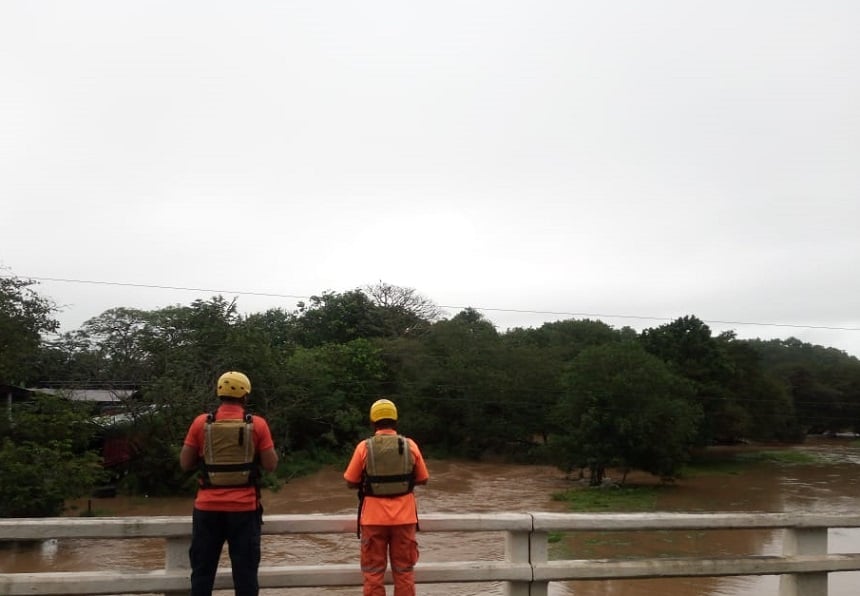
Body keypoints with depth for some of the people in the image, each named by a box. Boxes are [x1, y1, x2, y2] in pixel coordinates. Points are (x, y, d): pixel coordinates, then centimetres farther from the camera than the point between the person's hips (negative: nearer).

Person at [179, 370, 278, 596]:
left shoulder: (201, 423, -2)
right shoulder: (257, 424, -6)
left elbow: (185, 464, 3)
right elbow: (271, 465, -4)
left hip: (208, 508, 1)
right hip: (245, 508, -1)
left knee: (202, 570, 12)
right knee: (245, 571, 6)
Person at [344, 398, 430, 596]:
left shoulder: (365, 447, -7)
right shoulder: (410, 445, -4)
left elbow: (350, 482, -1)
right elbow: (423, 479, 6)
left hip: (373, 518, -1)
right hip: (404, 517, 1)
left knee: (373, 572, 9)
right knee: (404, 571, 12)